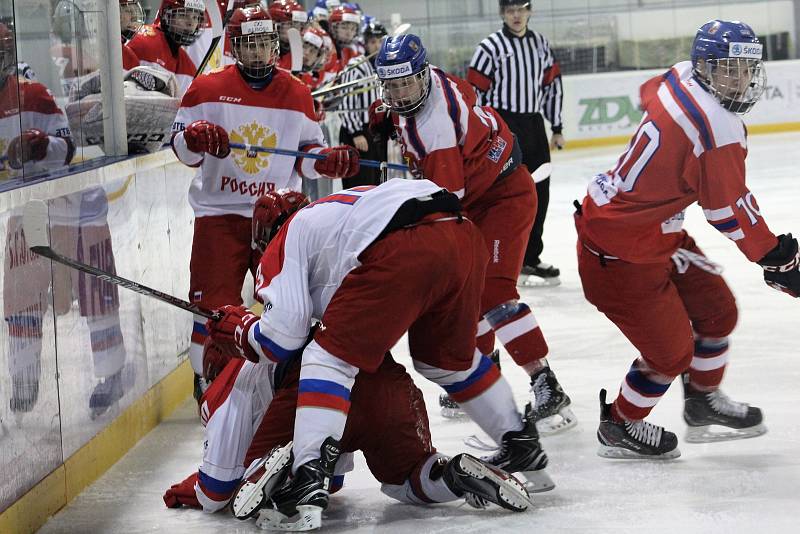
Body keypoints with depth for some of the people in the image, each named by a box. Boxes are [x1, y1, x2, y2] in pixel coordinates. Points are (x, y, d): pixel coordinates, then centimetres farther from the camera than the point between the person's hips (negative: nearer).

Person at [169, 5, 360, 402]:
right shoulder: (208, 89, -2)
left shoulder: (297, 94, 5)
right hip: (219, 213, -2)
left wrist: (331, 160, -11)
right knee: (214, 306, -3)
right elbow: (182, 148, 1)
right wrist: (194, 136, -22)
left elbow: (307, 156, 10)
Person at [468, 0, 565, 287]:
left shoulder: (540, 43, 11)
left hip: (534, 124, 6)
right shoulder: (490, 47, -7)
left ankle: (531, 257, 22)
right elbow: (474, 93, -9)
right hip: (504, 126, -6)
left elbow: (552, 84, 16)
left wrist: (557, 128, 15)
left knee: (539, 194, 10)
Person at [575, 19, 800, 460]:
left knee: (717, 310, 19)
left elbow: (649, 92, 23)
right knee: (670, 352, 2)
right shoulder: (719, 129, -28)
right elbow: (730, 210, -20)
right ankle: (620, 428, 25)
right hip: (619, 251, -10)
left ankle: (702, 405, 39)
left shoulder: (680, 79, -2)